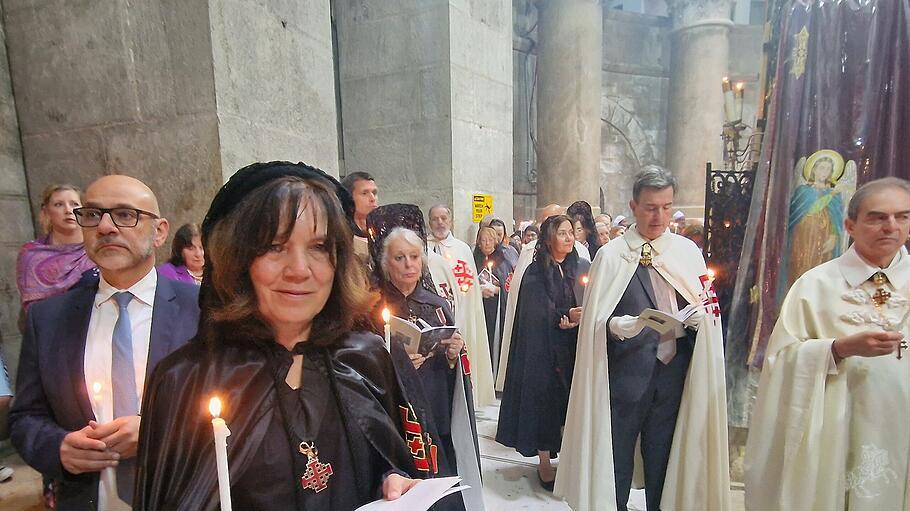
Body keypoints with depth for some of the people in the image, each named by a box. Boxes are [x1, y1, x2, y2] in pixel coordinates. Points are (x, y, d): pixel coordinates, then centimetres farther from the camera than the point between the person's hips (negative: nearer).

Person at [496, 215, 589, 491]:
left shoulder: (583, 268, 6)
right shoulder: (535, 274, -3)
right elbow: (536, 313, -9)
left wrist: (580, 318, -16)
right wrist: (566, 316, -20)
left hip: (577, 348, 3)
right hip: (544, 349, -3)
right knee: (545, 400, 3)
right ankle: (544, 463, 17)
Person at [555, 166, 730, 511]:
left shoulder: (688, 252, 4)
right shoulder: (612, 255, -6)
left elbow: (705, 307, 11)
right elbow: (595, 322, -7)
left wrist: (699, 317, -10)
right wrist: (617, 326, -26)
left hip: (674, 374, 3)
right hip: (626, 375, -3)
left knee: (664, 467, 17)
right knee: (615, 464, 9)